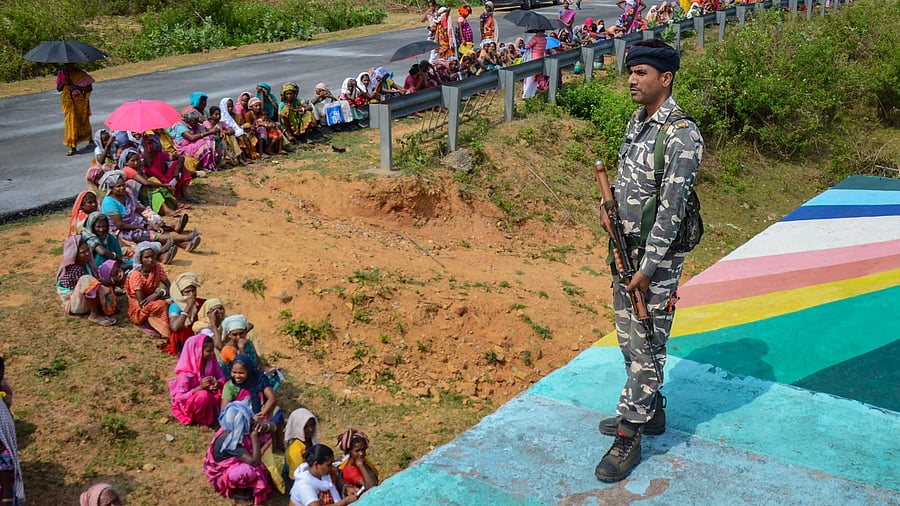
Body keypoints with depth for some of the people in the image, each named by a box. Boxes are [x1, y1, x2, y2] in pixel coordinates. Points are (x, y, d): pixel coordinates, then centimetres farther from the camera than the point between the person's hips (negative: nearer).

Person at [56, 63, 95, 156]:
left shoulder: (80, 74, -9)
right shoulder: (61, 74, 1)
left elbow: (90, 88, -10)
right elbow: (58, 89, 5)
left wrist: (76, 87, -21)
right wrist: (63, 83, -16)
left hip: (80, 101, -2)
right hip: (68, 102, 2)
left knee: (83, 121, 10)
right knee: (71, 122, -2)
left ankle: (90, 140, 34)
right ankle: (73, 147, 0)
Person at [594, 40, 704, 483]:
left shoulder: (681, 135, -19)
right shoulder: (637, 123, 9)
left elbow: (671, 208, -22)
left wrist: (648, 268, -21)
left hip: (657, 257, -9)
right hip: (625, 247, 9)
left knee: (647, 347, 0)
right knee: (630, 338, 19)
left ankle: (629, 438, 9)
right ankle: (650, 410, 36)